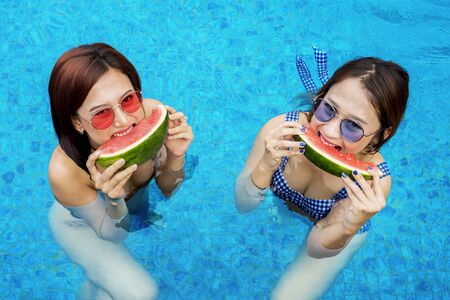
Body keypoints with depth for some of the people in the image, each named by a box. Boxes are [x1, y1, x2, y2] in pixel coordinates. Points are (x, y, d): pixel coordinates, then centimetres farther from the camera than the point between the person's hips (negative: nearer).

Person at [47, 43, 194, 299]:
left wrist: (176, 156, -36)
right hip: (82, 224, -3)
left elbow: (168, 189, -14)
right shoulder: (65, 171, -40)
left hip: (137, 205, 4)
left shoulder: (152, 113, -33)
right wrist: (113, 199, -43)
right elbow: (110, 234, -22)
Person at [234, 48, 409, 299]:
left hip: (339, 233, -2)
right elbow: (243, 206, -24)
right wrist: (265, 166, -45)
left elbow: (316, 248, -28)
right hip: (282, 208, 3)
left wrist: (350, 227, -50)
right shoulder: (282, 129, -36)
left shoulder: (374, 181, -37)